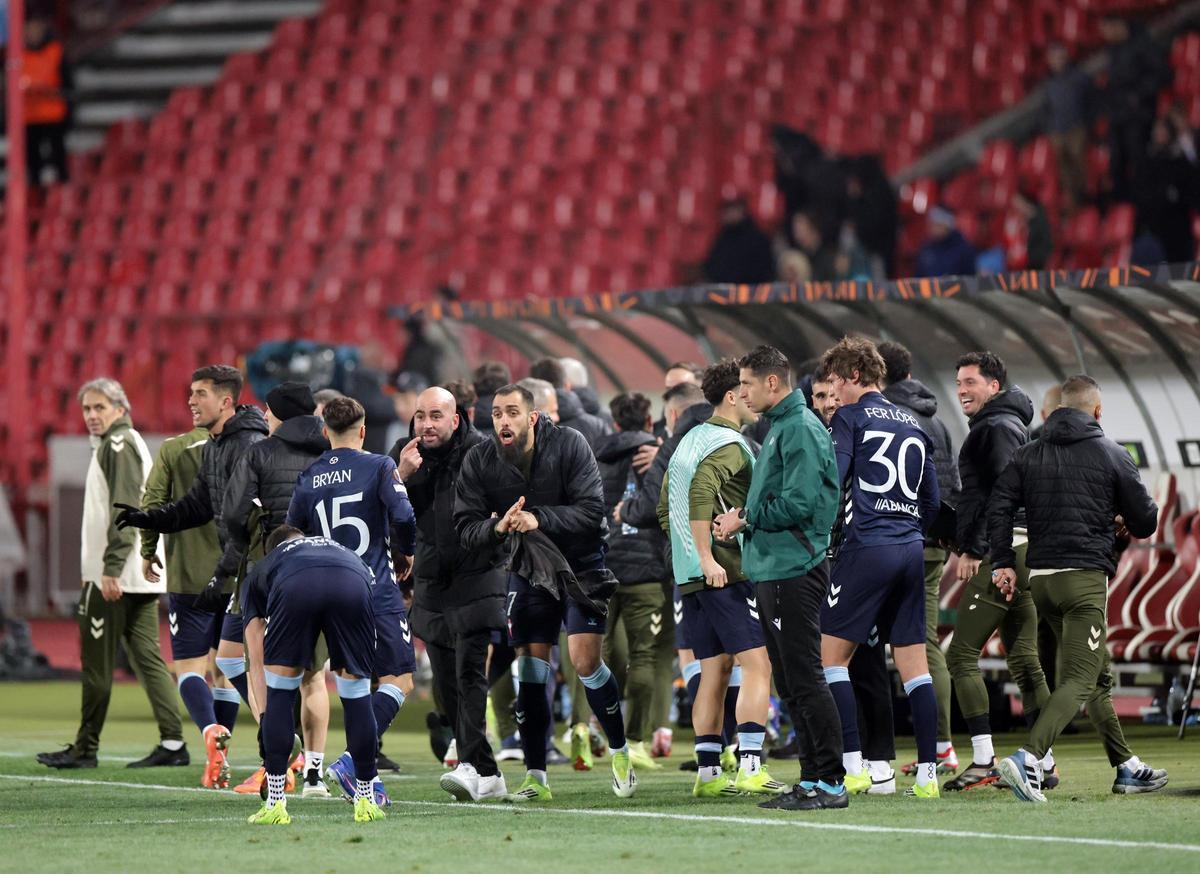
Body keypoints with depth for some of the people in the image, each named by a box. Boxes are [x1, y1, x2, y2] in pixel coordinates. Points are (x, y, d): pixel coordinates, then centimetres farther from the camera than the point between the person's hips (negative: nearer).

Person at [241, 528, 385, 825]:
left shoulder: (259, 572, 42)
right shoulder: (345, 552, 47)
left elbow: (257, 660, 36)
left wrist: (265, 720, 38)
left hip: (294, 589, -1)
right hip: (352, 586, 1)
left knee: (280, 693, 18)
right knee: (356, 692, 19)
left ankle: (275, 803, 14)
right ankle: (366, 801, 23)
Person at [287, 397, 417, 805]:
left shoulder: (308, 478, 8)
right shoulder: (378, 466, -3)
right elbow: (403, 516, -15)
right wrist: (407, 553, 4)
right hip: (377, 590, -5)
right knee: (399, 679, -3)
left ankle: (367, 779, 9)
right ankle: (352, 763, -20)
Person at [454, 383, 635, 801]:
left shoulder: (568, 445, -16)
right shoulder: (480, 462, -8)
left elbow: (593, 511, -21)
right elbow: (466, 530, -9)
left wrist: (539, 519, -33)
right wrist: (497, 526, -30)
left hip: (581, 562, -3)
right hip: (528, 567, 3)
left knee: (585, 660, -12)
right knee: (530, 669, -1)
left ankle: (620, 751, 9)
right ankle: (535, 776, 5)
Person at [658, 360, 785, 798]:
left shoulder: (688, 441, 18)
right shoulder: (730, 444, -10)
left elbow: (666, 507, 21)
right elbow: (700, 494, -25)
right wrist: (707, 558, -24)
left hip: (689, 576, 9)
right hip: (728, 572, -9)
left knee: (714, 671, 11)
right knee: (756, 664, -8)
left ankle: (708, 773, 8)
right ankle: (750, 769, -16)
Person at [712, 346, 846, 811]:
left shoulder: (801, 429, -13)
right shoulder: (779, 427, 18)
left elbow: (798, 504, -21)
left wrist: (745, 520, -9)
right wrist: (744, 517, 8)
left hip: (794, 574, -10)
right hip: (772, 572, 10)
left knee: (805, 680, -9)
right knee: (790, 684, 11)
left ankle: (832, 781, -8)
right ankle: (811, 779, 15)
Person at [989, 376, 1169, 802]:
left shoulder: (1028, 455, 10)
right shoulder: (1112, 456, 1)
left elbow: (999, 506, 0)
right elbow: (1146, 522, 4)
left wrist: (1002, 562, 4)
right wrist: (1120, 520, 26)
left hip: (1039, 579, 6)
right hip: (1085, 578, -6)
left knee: (1098, 674, 19)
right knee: (1080, 679, -11)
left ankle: (1126, 766, 25)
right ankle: (1028, 758, -32)